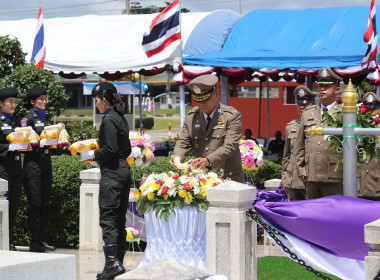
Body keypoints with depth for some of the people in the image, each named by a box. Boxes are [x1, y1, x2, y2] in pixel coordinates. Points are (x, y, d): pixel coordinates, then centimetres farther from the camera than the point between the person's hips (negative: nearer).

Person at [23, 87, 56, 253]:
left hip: (46, 161, 7)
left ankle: (40, 240, 15)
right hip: (33, 162, -7)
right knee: (35, 203, -6)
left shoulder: (46, 117, 17)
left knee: (45, 203, 8)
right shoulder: (29, 117, -5)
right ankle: (34, 242, -2)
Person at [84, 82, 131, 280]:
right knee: (119, 218, 12)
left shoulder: (108, 120, -13)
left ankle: (112, 262, -18)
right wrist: (97, 154, 19)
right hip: (123, 169, 10)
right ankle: (118, 261, 15)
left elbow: (110, 150, -19)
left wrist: (93, 155, -3)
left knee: (107, 218, -11)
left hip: (112, 173, -10)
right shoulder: (120, 118, 14)